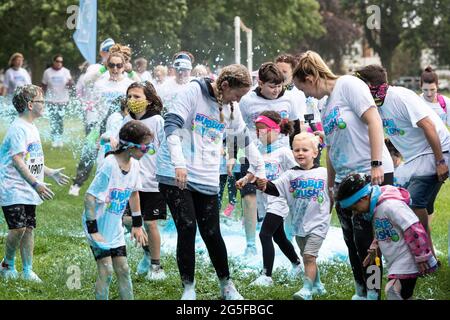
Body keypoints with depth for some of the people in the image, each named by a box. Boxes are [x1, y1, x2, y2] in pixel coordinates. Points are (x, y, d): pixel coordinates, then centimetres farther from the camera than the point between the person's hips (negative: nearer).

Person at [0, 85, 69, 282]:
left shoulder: (32, 128, 16)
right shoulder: (18, 129, -14)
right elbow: (17, 160, -22)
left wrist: (51, 173, 24)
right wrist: (36, 184, -27)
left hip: (29, 191, 9)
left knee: (29, 229, 7)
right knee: (18, 228, -14)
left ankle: (28, 271, 12)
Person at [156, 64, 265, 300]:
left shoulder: (231, 108, 10)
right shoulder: (194, 91, -9)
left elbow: (245, 138, 25)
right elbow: (172, 124, -16)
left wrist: (259, 169, 28)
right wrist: (179, 163, -24)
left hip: (207, 180, 4)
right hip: (176, 175, -4)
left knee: (211, 234, 1)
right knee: (186, 229, -9)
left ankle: (226, 286, 18)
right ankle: (188, 288, 5)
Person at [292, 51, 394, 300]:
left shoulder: (348, 84, -7)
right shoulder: (327, 107, 18)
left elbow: (373, 120, -15)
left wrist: (376, 164, -20)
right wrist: (330, 186, 25)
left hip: (372, 175, -9)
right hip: (345, 178, 9)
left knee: (365, 241, -7)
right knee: (352, 241, 11)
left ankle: (373, 294, 3)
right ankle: (361, 293, 22)